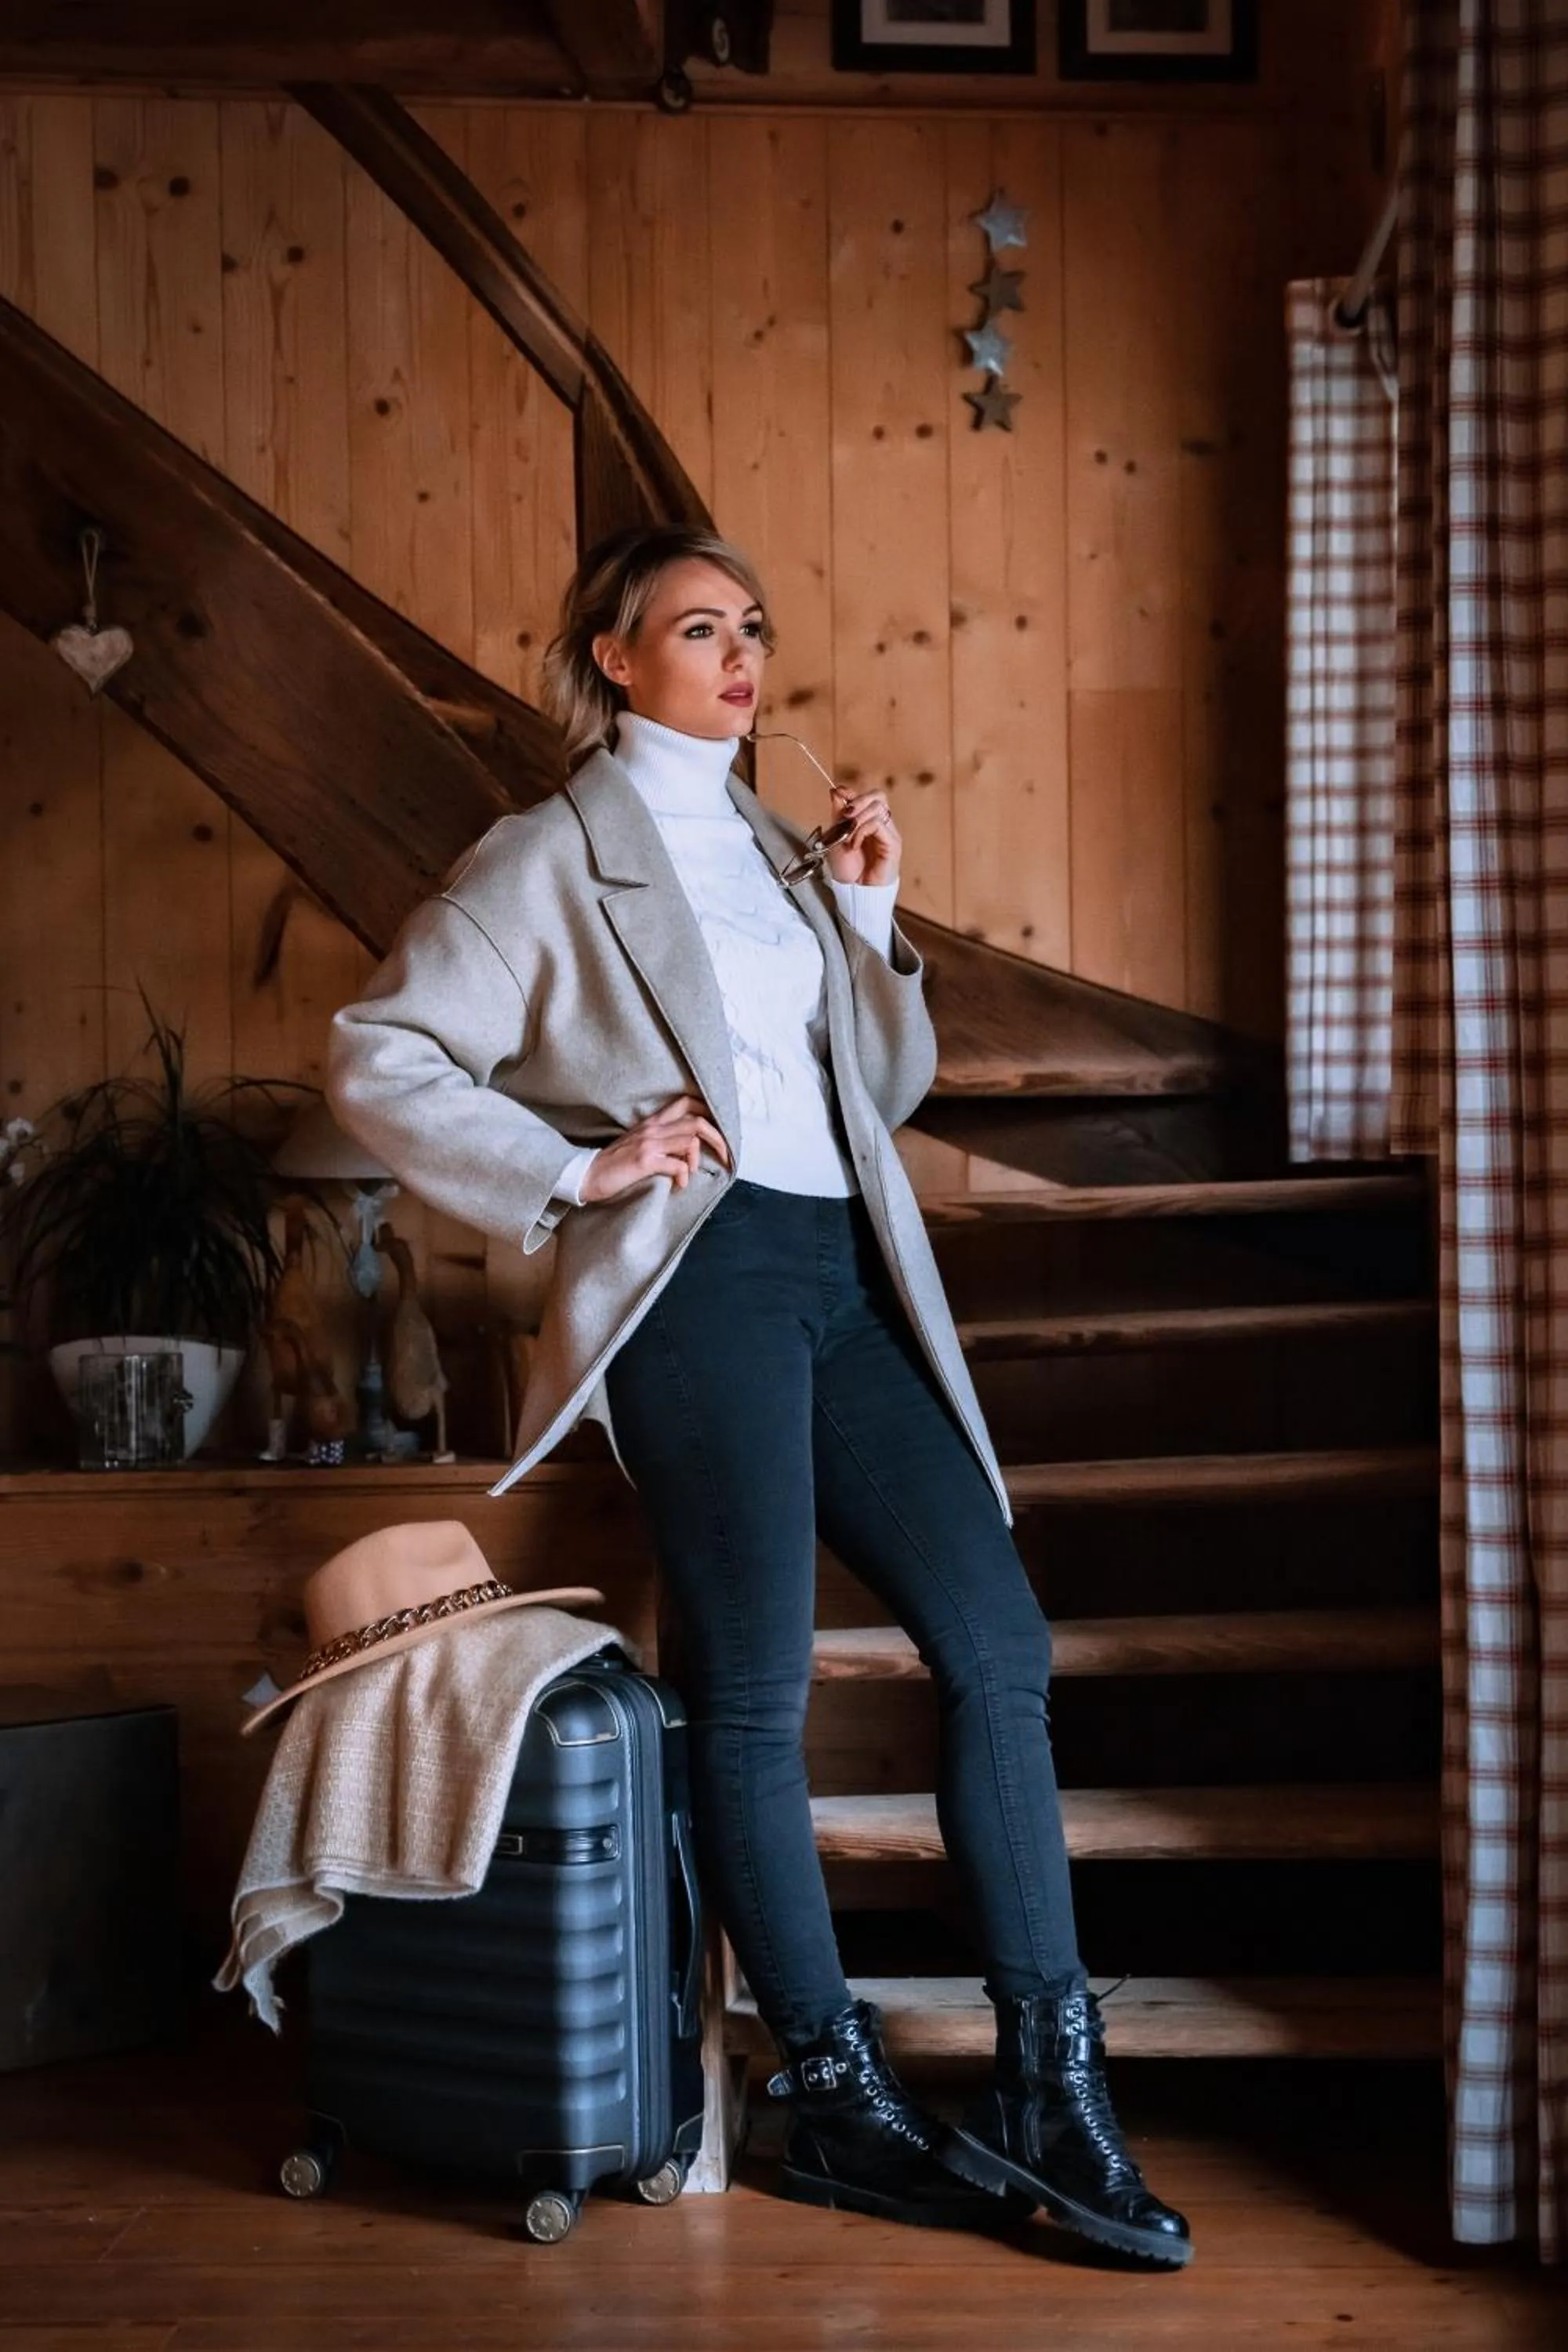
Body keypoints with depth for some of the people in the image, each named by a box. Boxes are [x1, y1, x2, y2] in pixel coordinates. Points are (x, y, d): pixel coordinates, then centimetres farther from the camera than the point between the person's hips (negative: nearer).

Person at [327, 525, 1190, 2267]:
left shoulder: (772, 851, 22)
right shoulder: (554, 857, 4)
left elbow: (887, 1089, 23)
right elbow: (378, 1061, -2)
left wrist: (867, 911, 10)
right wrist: (576, 1170, -9)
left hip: (842, 1276, 7)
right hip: (700, 1276, -6)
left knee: (997, 1638, -2)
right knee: (755, 1693, -4)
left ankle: (1050, 2092, 4)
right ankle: (838, 2104, 8)